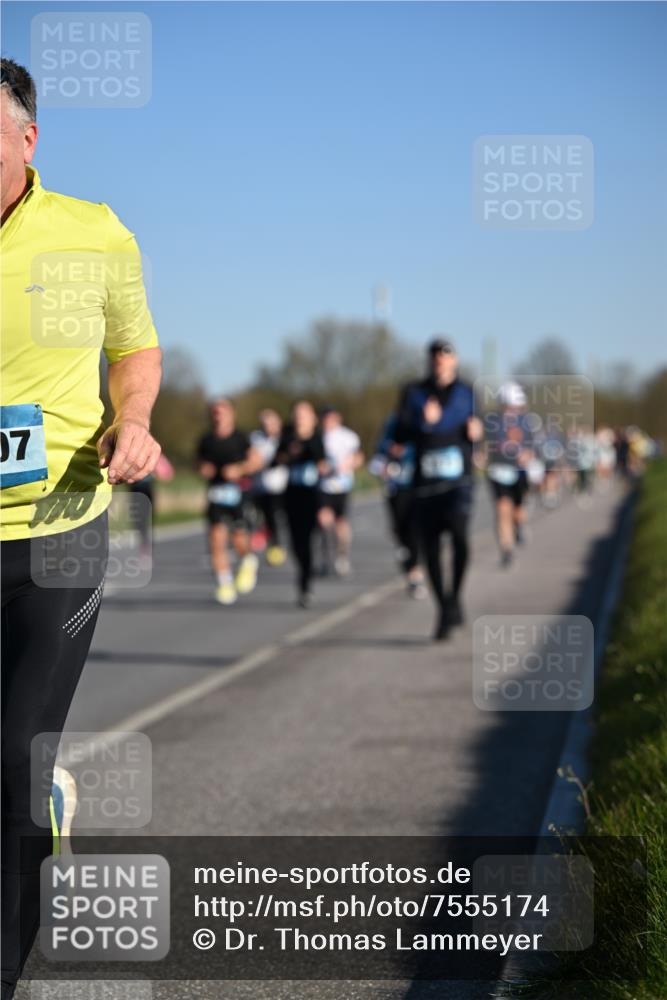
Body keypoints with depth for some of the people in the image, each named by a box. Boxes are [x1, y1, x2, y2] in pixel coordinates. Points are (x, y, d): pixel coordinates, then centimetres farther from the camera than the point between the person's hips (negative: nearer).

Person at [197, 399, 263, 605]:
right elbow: (202, 463, 22)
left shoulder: (240, 438, -1)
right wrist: (204, 470, -1)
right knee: (217, 539, -9)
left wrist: (239, 469, -14)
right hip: (216, 493, 3)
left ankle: (248, 561, 27)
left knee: (240, 540, -9)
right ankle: (225, 585, -2)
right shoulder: (207, 441, 9)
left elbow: (256, 460, 1)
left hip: (238, 493, -3)